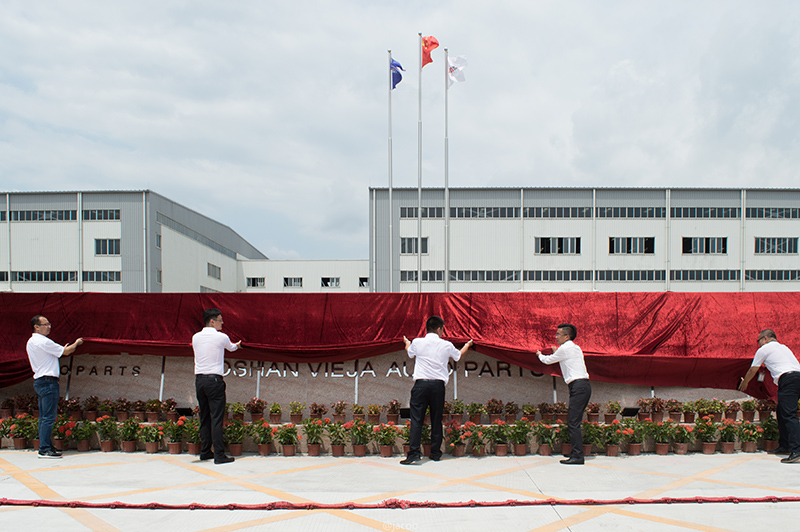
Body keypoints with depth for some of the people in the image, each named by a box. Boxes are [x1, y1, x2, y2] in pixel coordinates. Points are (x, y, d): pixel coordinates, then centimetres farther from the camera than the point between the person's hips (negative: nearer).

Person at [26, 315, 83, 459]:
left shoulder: (31, 343, 15)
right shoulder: (43, 342, -15)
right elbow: (66, 352, -9)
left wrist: (63, 349, 21)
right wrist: (76, 343, 9)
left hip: (38, 381, 10)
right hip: (48, 381, -10)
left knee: (43, 417, 12)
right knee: (49, 417, -9)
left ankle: (45, 447, 15)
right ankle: (45, 450, -9)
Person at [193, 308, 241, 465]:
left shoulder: (196, 337, 8)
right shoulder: (221, 337, -5)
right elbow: (232, 347, 15)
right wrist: (237, 345, 42)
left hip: (199, 379, 6)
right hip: (214, 379, -6)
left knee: (204, 418, 13)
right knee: (216, 418, -6)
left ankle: (205, 452, 17)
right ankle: (219, 455, -8)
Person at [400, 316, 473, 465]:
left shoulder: (417, 342, 2)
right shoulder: (447, 345, 4)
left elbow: (410, 353, 26)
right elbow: (458, 355, 27)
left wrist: (407, 343, 50)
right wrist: (467, 345, 50)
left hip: (421, 384, -1)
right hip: (438, 385, 1)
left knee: (416, 419, -3)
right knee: (436, 420, 10)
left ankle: (413, 453, -11)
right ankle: (436, 453, 16)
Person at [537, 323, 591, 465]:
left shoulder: (565, 348, -6)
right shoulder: (576, 348, 20)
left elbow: (548, 360, 7)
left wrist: (540, 355, 28)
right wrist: (556, 352, 44)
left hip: (578, 386, -10)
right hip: (584, 385, 10)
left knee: (573, 422, -13)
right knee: (574, 421, 13)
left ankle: (577, 456, -17)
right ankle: (576, 452, 15)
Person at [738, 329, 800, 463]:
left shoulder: (764, 349, 10)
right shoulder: (784, 347, 30)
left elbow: (752, 371, 20)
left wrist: (744, 383, 38)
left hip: (787, 379, -8)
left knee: (789, 415, -16)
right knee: (782, 413, 18)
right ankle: (784, 446, 20)